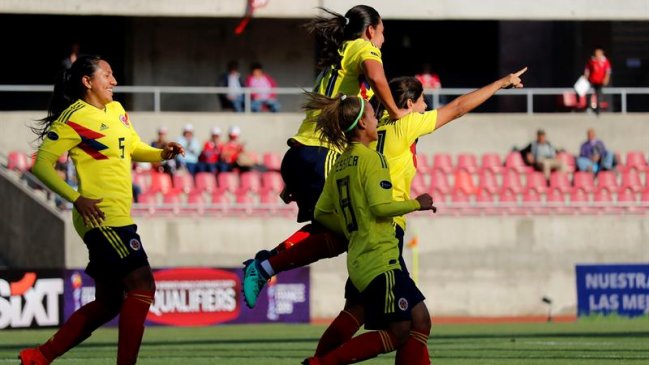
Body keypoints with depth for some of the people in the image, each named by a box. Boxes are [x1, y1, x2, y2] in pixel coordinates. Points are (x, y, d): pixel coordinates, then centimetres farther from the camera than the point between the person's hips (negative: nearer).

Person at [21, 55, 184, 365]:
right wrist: (76, 198, -21)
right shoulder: (74, 117, -10)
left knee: (107, 303, 12)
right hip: (102, 217, -9)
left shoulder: (116, 110, 15)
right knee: (142, 285, -14)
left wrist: (161, 153, 6)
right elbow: (42, 164, -11)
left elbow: (134, 149, 28)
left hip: (118, 218, 9)